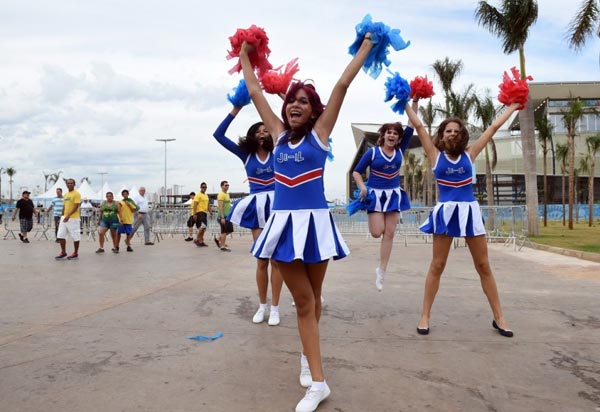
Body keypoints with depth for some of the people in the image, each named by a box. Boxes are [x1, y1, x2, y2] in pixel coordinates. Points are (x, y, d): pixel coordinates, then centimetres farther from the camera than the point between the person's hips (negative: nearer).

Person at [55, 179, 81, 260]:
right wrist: (62, 216, 15)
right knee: (60, 235, 5)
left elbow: (76, 206, -17)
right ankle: (63, 252, 15)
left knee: (75, 237, 1)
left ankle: (75, 254, 11)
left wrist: (68, 215, -24)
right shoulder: (66, 194, 16)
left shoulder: (76, 194, -8)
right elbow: (64, 207, 20)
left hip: (73, 218, -8)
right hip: (64, 218, 8)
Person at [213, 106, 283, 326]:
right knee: (261, 259, 6)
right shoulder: (246, 155, 7)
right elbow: (218, 135, 2)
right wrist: (235, 110, -3)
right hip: (257, 207, 1)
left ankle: (275, 308, 7)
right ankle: (262, 306, 18)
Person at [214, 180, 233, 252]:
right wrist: (222, 217, -24)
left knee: (229, 230, 11)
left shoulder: (227, 194, 17)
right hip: (223, 216, -9)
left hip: (228, 216, 9)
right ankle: (223, 246, 1)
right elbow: (220, 207, -19)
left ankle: (218, 240, 25)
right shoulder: (221, 195, -13)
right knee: (224, 231, -6)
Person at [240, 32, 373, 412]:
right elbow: (255, 92, 20)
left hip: (314, 221, -2)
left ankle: (307, 355, 33)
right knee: (303, 300, 2)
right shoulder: (280, 133, 11)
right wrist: (245, 57, 27)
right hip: (283, 222, 3)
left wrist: (366, 47, 3)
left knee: (313, 298, 10)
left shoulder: (319, 133, 3)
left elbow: (342, 85, 1)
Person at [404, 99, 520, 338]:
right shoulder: (435, 155, 4)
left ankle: (498, 318, 16)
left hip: (470, 211, 2)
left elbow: (494, 127, 15)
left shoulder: (468, 154, 8)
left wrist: (512, 107, 21)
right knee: (437, 266, 3)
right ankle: (425, 317, 12)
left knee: (483, 266, 7)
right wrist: (407, 103, 6)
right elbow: (418, 126, 2)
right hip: (446, 212, -2)